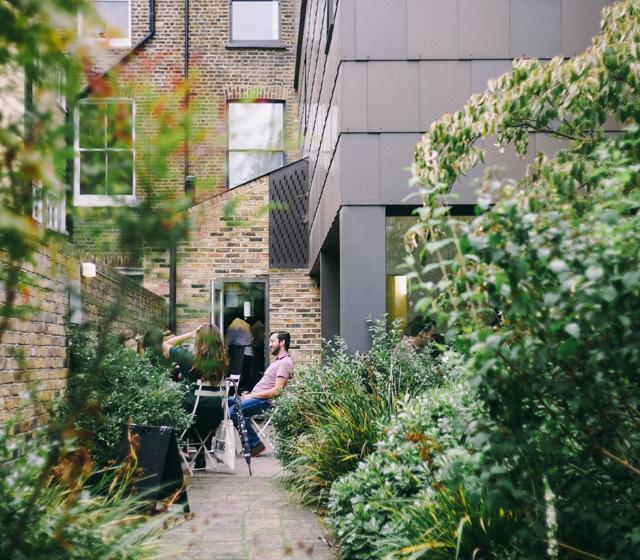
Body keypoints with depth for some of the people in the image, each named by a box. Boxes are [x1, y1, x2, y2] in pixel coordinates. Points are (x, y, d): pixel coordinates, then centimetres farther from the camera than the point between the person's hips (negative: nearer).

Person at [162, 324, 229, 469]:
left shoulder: (188, 356, -12)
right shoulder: (222, 360, -3)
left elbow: (165, 344, 6)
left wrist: (190, 334, 4)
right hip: (215, 412, 3)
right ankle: (200, 461, 42)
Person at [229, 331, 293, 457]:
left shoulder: (285, 362, -13)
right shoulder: (277, 360, 21)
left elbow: (276, 391, -21)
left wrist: (251, 396, -15)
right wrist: (249, 394, 7)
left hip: (264, 401, -11)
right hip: (255, 396, 11)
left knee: (232, 411, -26)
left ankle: (255, 444, -14)